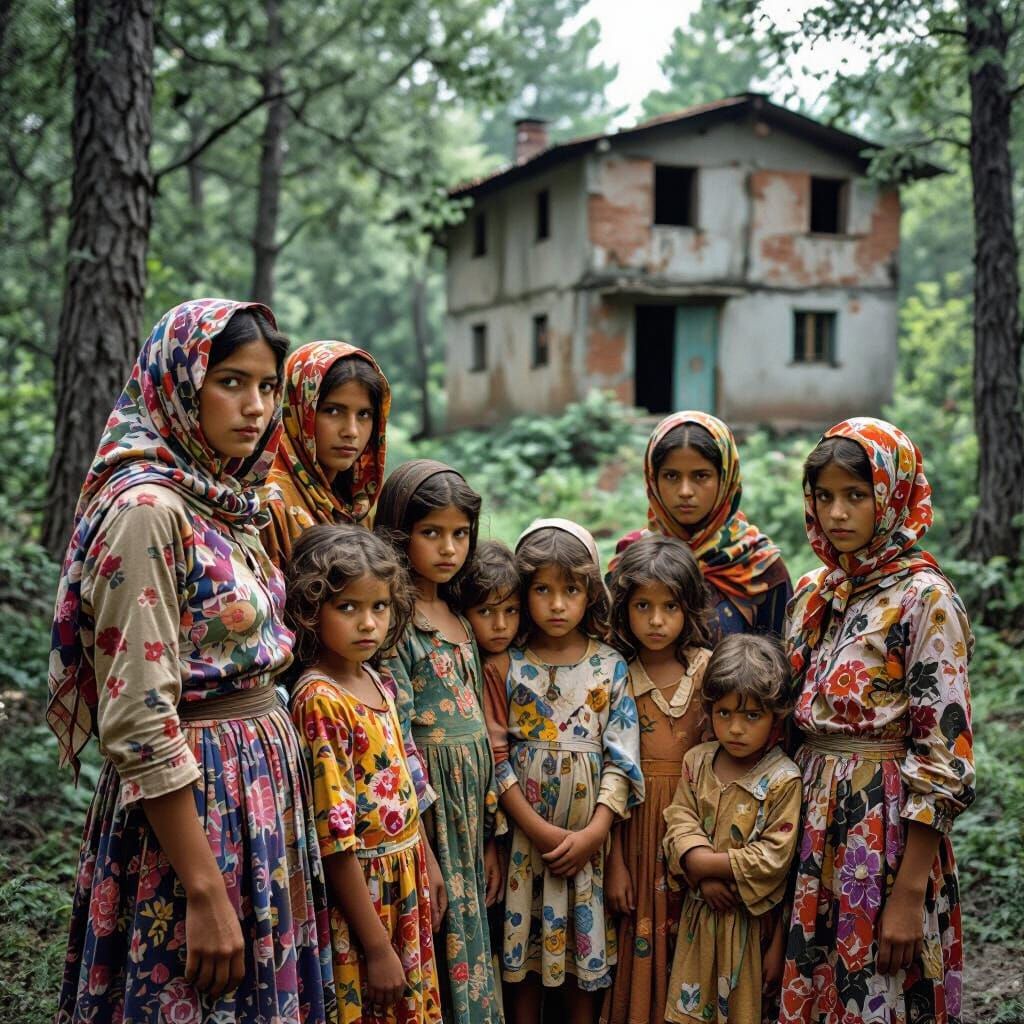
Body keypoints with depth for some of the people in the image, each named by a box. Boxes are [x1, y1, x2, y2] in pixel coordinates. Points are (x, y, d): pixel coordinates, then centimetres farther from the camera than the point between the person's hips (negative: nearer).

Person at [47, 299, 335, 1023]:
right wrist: (205, 895, -21)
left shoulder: (229, 506, 9)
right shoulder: (147, 509, -18)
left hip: (263, 790, 9)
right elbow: (141, 724, -22)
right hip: (190, 804, -8)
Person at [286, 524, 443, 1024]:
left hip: (406, 887, 8)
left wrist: (426, 879, 15)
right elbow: (335, 835, -21)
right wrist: (377, 946, -20)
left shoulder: (376, 681, 5)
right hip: (359, 893, -8)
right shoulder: (320, 700, -19)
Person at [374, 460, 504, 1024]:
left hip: (471, 806, 7)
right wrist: (420, 849, -16)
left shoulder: (459, 621, 13)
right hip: (425, 806, -7)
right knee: (436, 968, -1)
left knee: (468, 939, 12)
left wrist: (488, 839, 14)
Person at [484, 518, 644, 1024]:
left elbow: (622, 759, -4)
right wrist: (539, 829, -13)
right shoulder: (511, 666, -2)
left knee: (583, 942, 9)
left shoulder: (611, 668, -1)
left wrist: (593, 833, -14)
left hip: (588, 835, 0)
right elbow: (498, 757, -6)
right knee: (527, 940, 8)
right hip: (526, 833, 0)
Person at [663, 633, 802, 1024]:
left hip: (751, 917, -4)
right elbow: (679, 824, -5)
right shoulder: (697, 761, -1)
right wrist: (702, 874, -21)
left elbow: (773, 858, -19)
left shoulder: (783, 779, -16)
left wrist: (707, 862, -16)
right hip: (700, 911, 4)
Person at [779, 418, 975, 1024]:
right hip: (812, 828, 6)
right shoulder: (812, 594, 8)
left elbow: (945, 760, -15)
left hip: (885, 834, -6)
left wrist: (909, 895, -17)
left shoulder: (924, 599, -13)